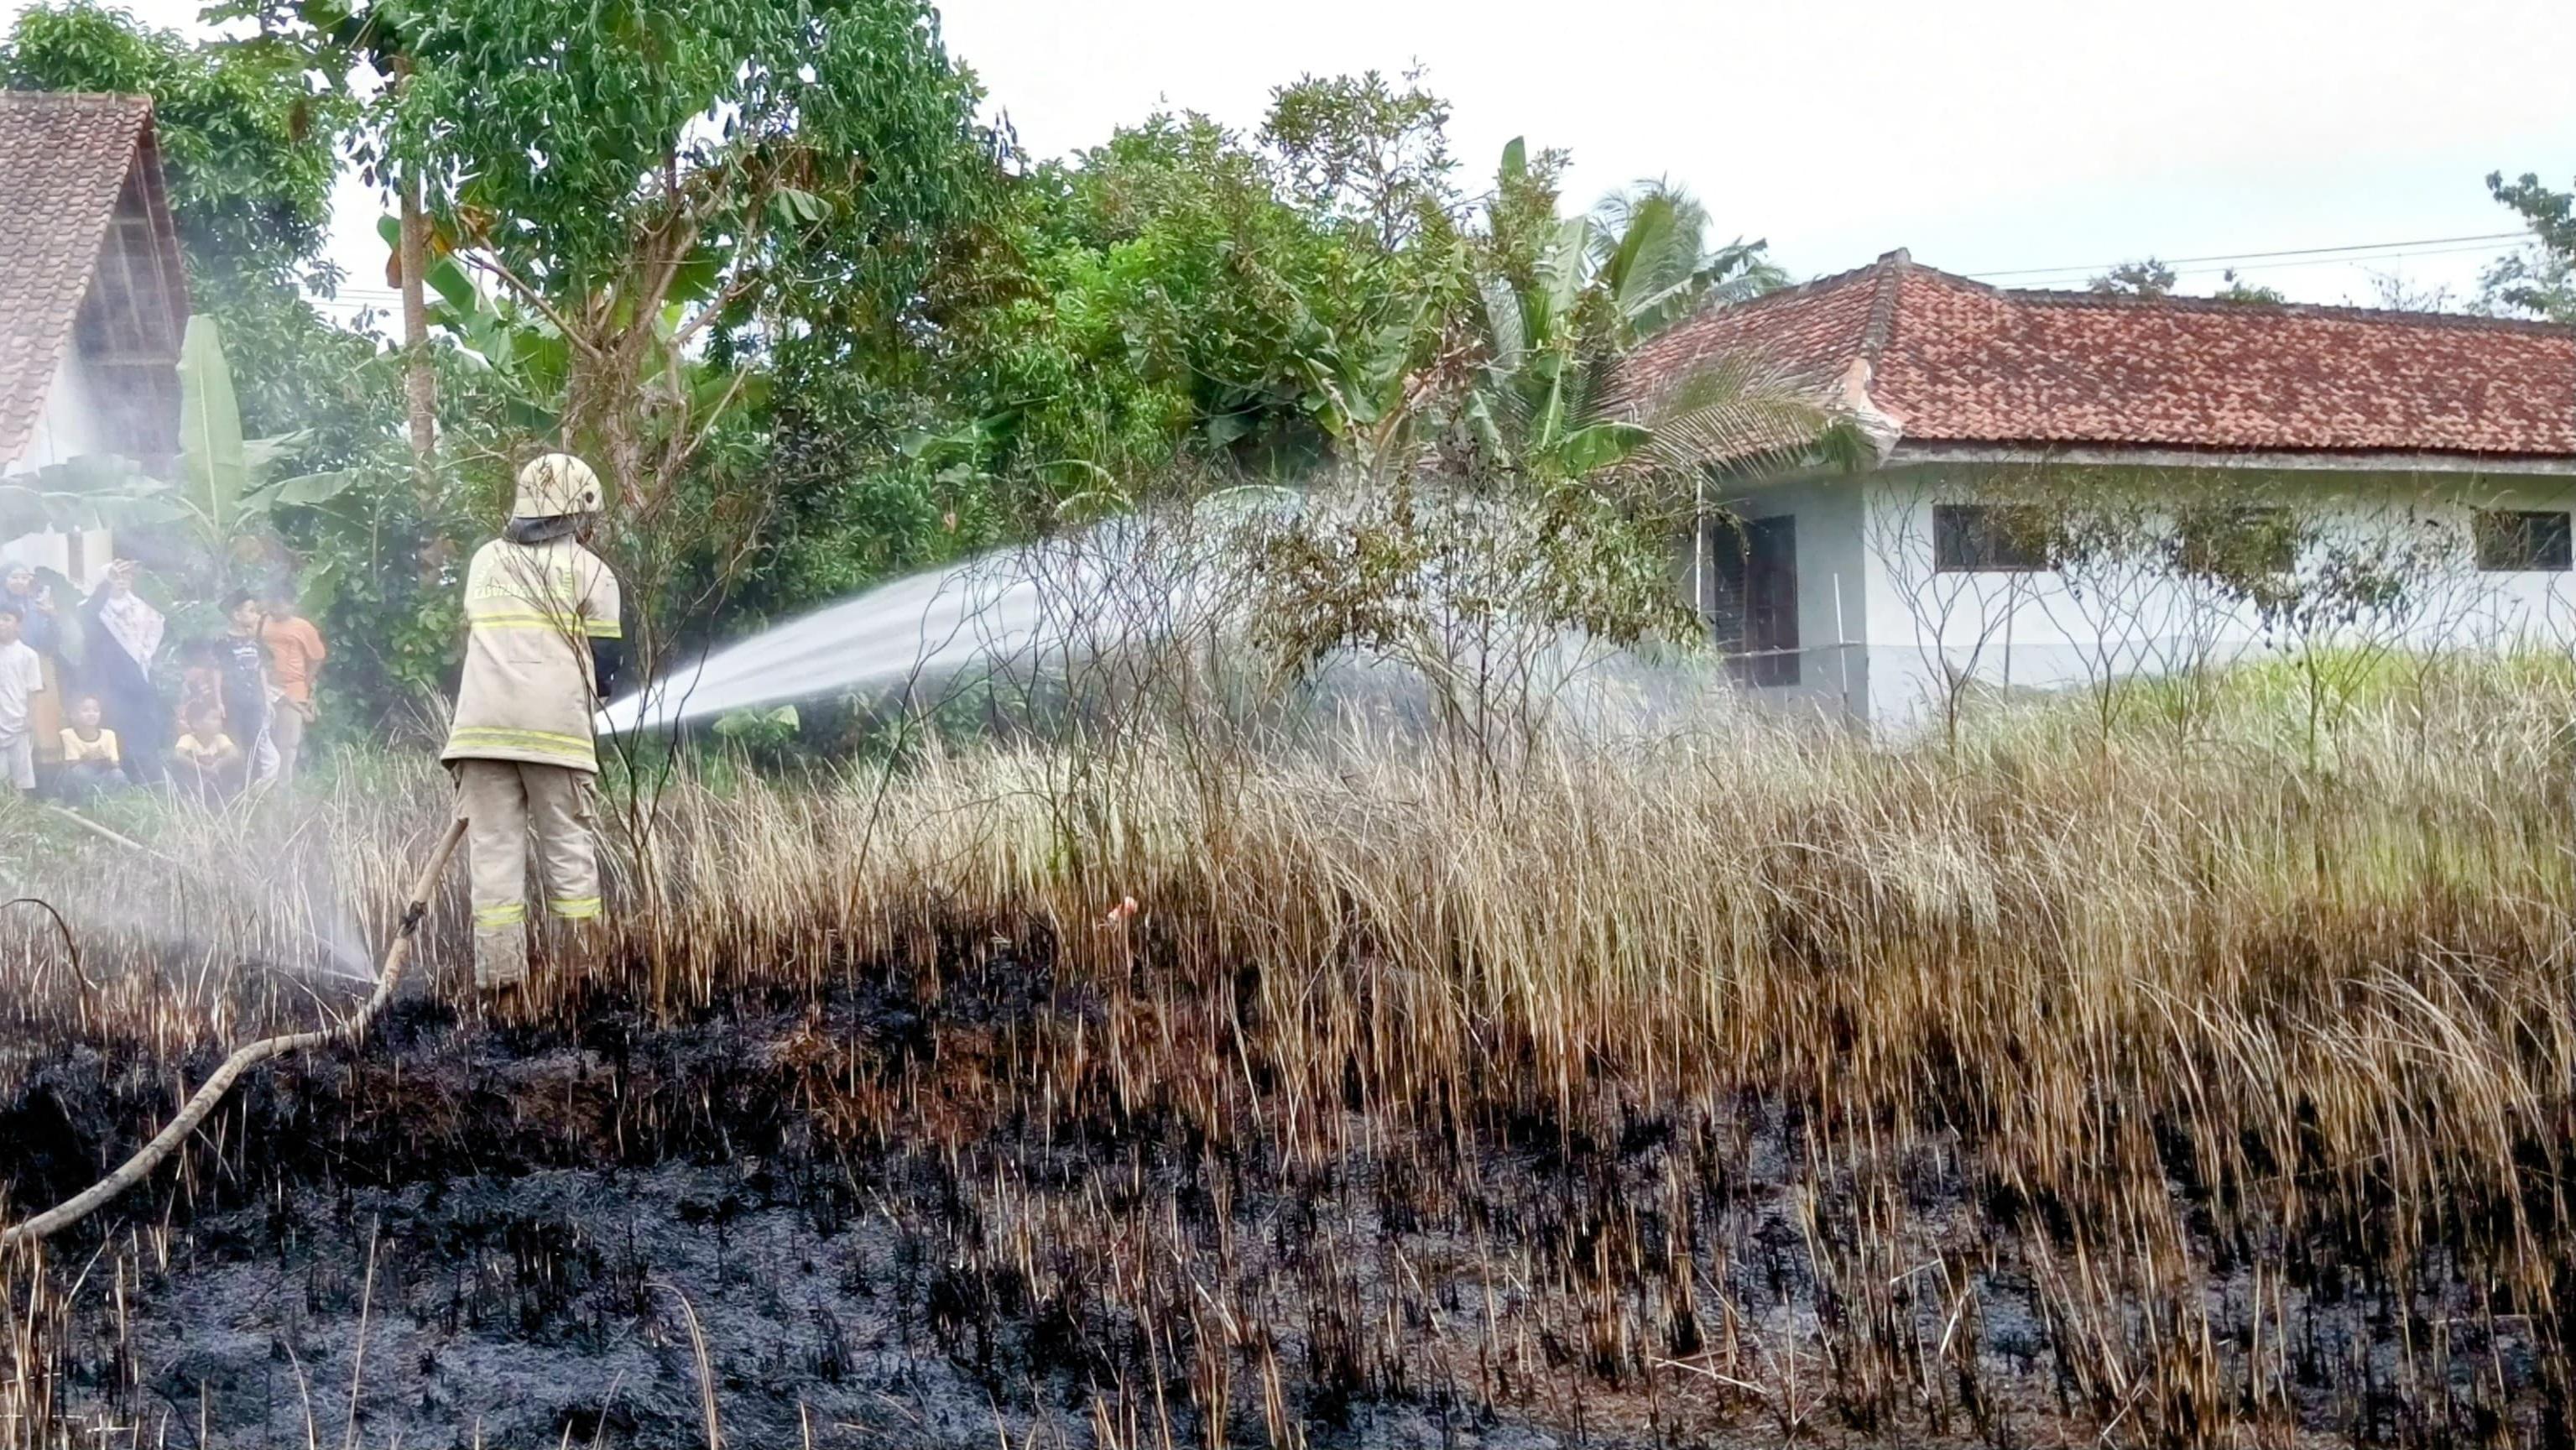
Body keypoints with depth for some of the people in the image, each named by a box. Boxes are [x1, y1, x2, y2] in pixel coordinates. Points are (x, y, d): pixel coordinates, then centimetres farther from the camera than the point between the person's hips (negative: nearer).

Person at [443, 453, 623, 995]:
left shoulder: (485, 561, 18)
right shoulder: (590, 571, 5)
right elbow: (603, 668, 4)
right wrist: (589, 685, 25)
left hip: (483, 723, 3)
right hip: (556, 726, -3)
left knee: (493, 846, 3)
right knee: (566, 845, 5)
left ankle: (499, 967, -1)